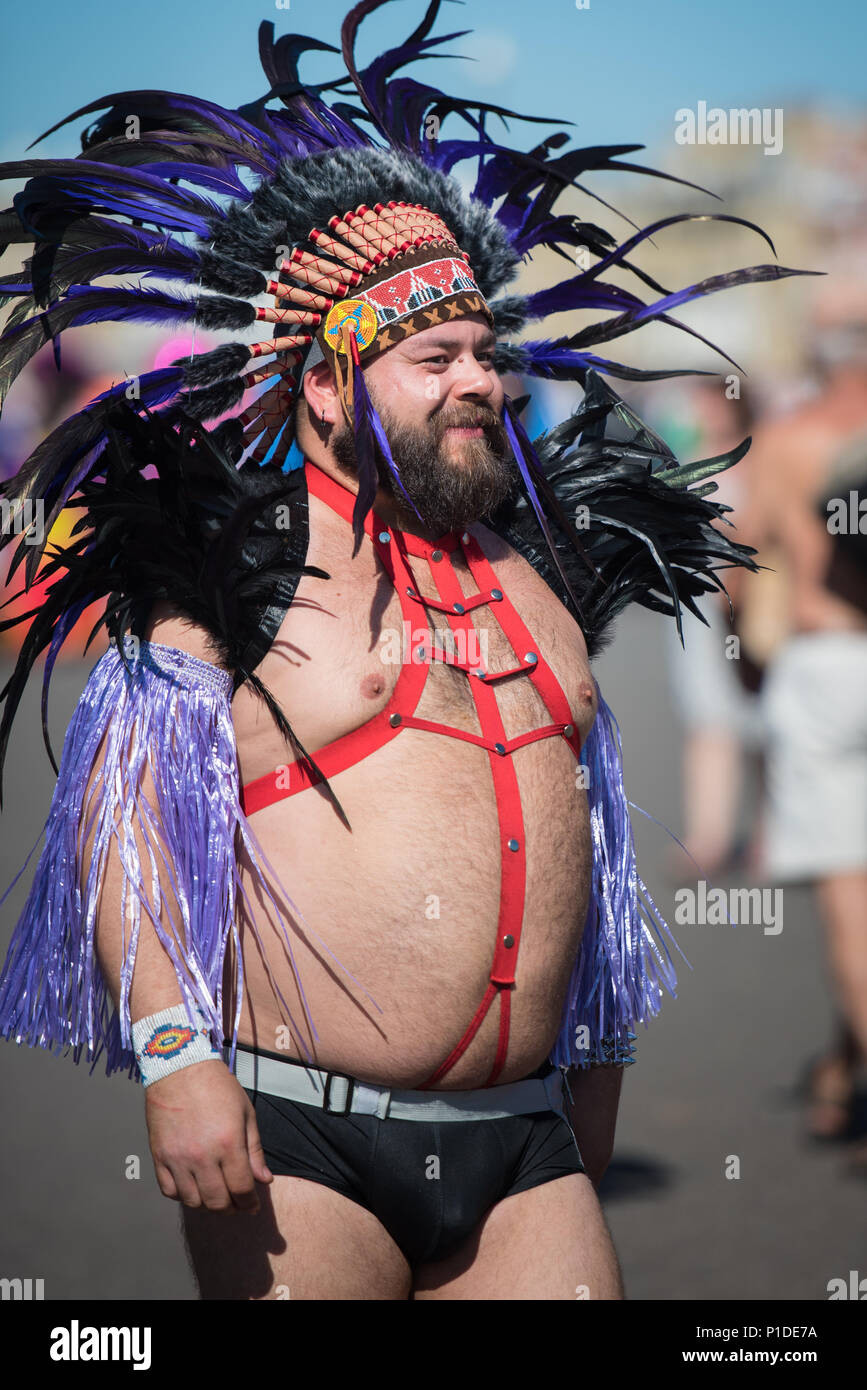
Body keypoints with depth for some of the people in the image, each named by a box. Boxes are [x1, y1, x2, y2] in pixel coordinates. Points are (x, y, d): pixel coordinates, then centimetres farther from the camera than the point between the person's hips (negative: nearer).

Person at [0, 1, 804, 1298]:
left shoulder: (536, 576, 17)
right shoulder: (238, 568, -3)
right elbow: (126, 816, -11)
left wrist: (596, 1056, 29)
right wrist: (175, 1052, -21)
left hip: (524, 1149, 6)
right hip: (297, 1141, -5)